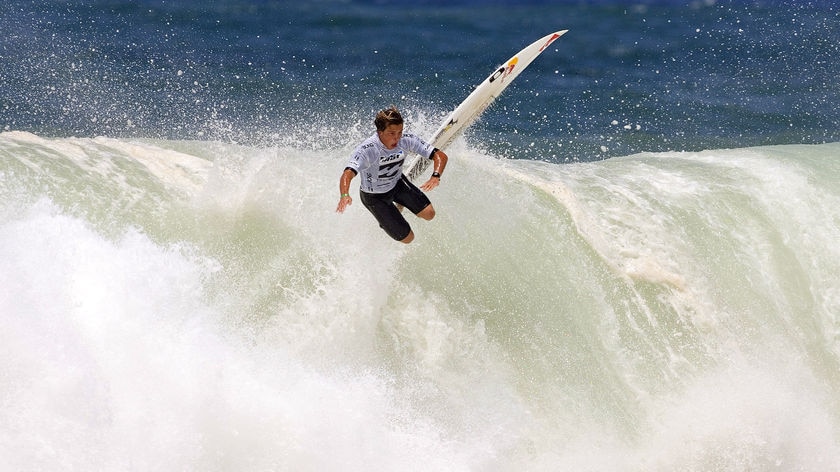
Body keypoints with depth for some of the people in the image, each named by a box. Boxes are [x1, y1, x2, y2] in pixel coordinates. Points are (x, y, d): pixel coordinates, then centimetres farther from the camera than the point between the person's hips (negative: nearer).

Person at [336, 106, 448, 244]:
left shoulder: (406, 140, -26)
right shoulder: (367, 150, -38)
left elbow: (441, 156, -25)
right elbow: (347, 175, -51)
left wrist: (435, 176, -46)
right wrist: (345, 195, -73)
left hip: (397, 183, 4)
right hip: (375, 196, -4)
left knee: (428, 214, -8)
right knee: (407, 238, -3)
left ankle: (399, 206, 24)